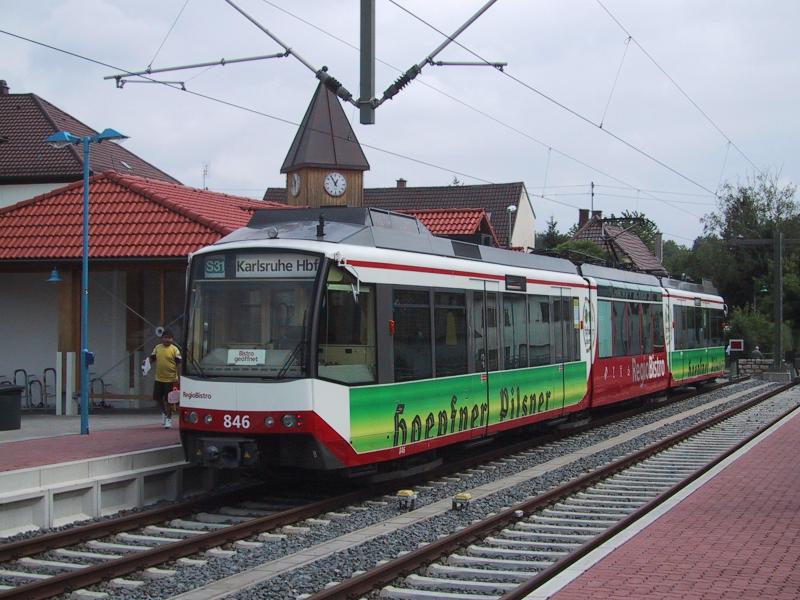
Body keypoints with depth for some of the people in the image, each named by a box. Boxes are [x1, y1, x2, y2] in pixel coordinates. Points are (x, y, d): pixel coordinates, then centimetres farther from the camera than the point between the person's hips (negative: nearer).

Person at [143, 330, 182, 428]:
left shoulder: (174, 349, -7)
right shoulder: (157, 348, 6)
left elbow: (179, 363, -7)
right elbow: (152, 358, 14)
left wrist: (178, 377, -14)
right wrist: (147, 362, -9)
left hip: (170, 379, -5)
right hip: (159, 378, 5)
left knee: (168, 400, 1)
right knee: (157, 397, 10)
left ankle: (169, 419, 14)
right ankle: (164, 412, 35)